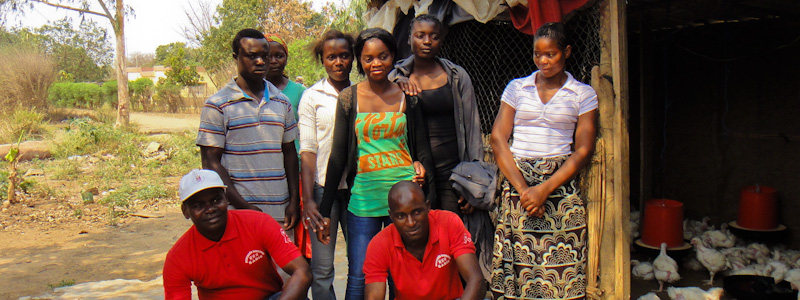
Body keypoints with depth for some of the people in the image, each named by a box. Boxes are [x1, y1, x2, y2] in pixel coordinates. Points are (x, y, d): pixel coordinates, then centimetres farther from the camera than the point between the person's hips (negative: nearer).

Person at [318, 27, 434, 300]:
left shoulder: (406, 96, 6)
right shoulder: (349, 98, 4)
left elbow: (422, 147, 14)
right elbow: (338, 156, 6)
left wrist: (421, 166, -10)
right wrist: (325, 211, 5)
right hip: (364, 196, 0)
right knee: (358, 277, -2)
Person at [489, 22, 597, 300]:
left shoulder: (583, 94, 8)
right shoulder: (517, 88, 11)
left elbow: (583, 150, 1)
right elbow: (498, 138, 3)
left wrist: (545, 189, -10)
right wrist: (523, 188, -8)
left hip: (561, 185, -1)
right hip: (516, 182, 1)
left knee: (560, 273, -5)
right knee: (514, 264, -3)